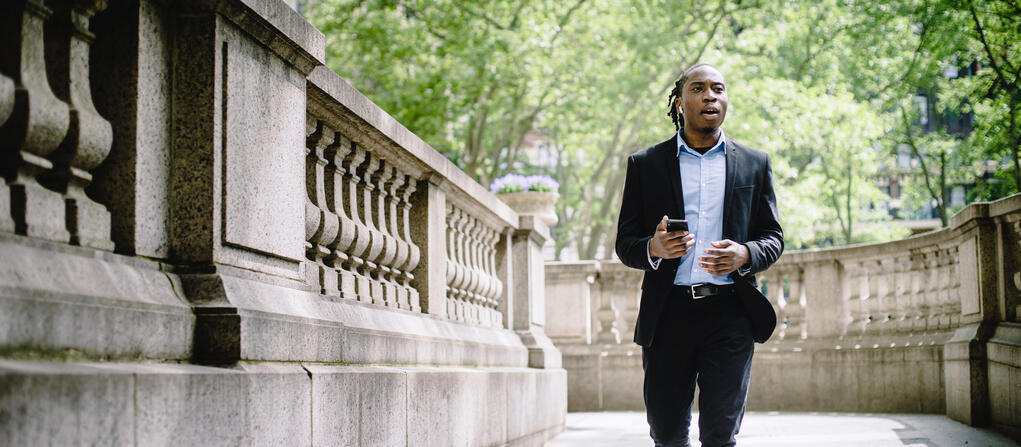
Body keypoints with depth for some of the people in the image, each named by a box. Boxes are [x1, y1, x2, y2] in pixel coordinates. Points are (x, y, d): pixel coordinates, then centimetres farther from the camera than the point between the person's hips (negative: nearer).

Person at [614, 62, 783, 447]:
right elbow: (624, 244, 8)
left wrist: (745, 255, -10)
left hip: (730, 314, 0)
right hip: (667, 313, 0)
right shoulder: (645, 164, 9)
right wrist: (653, 249, -15)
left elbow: (773, 238, 13)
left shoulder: (754, 164, 12)